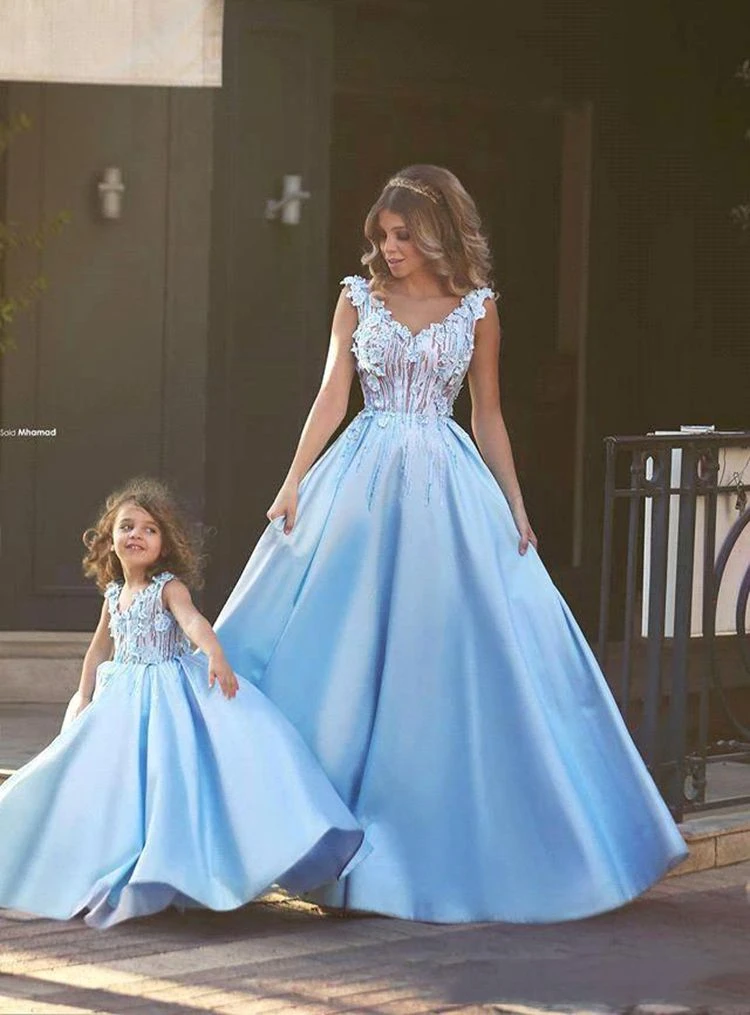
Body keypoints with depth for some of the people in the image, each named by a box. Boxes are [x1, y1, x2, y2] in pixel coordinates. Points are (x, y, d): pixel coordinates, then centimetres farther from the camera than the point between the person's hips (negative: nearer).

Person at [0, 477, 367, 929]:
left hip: (169, 695, -7)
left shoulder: (169, 587, -8)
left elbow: (192, 619, -29)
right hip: (122, 700, 7)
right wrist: (84, 698, 20)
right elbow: (100, 648, 23)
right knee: (110, 779, 5)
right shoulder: (114, 594, 10)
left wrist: (215, 653, -47)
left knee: (168, 771, -21)